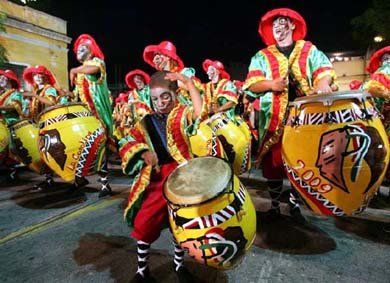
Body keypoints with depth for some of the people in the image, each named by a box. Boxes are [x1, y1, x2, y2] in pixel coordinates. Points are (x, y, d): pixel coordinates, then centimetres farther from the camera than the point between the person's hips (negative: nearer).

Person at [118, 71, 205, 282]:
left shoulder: (183, 114, -2)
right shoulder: (147, 121, 8)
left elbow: (200, 114, -24)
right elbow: (128, 142, 7)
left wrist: (188, 82, -23)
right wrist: (144, 153, -12)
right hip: (154, 180, 3)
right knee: (143, 224, 4)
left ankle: (178, 264, 40)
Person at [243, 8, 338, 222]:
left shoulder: (309, 50, 14)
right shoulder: (262, 56, 13)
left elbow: (324, 69, -1)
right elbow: (251, 83, 1)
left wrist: (323, 84, -24)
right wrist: (271, 84, -18)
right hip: (273, 119, 0)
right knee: (273, 163, 3)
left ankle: (295, 204, 25)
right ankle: (274, 205, 18)